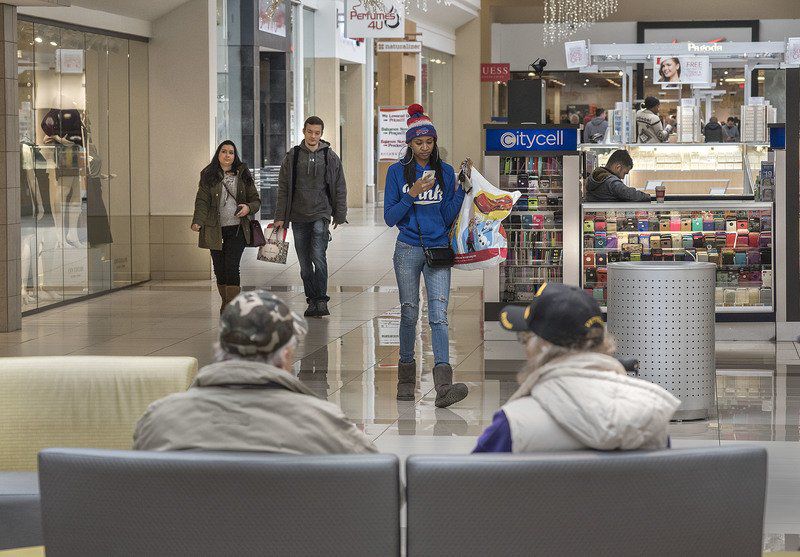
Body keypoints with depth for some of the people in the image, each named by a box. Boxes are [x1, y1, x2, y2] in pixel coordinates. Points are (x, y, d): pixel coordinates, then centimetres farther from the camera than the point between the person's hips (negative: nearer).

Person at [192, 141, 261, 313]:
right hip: (215, 231, 1)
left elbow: (256, 200, 12)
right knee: (219, 268, 5)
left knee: (232, 266, -11)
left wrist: (248, 208, -11)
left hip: (237, 229, -1)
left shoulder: (243, 175, 8)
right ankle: (226, 302, 23)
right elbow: (202, 201, -4)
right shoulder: (208, 176, 5)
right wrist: (198, 222, -20)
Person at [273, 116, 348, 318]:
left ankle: (321, 300, -14)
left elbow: (340, 189, 8)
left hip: (321, 214, -2)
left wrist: (340, 216, 4)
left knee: (318, 256, -19)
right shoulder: (292, 156, 5)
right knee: (305, 263, 6)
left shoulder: (330, 157, 4)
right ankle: (312, 301, 16)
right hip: (298, 216, 2)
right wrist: (280, 217, 2)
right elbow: (283, 189, 7)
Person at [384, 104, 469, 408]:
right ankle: (406, 376, 24)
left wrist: (461, 190, -6)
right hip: (408, 251, 0)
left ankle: (444, 385, -22)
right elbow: (390, 217, -2)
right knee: (409, 314, 7)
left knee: (438, 315, -11)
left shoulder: (445, 171, 8)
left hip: (438, 250, 0)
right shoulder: (397, 172, 2)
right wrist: (412, 194, -14)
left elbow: (448, 217, 7)